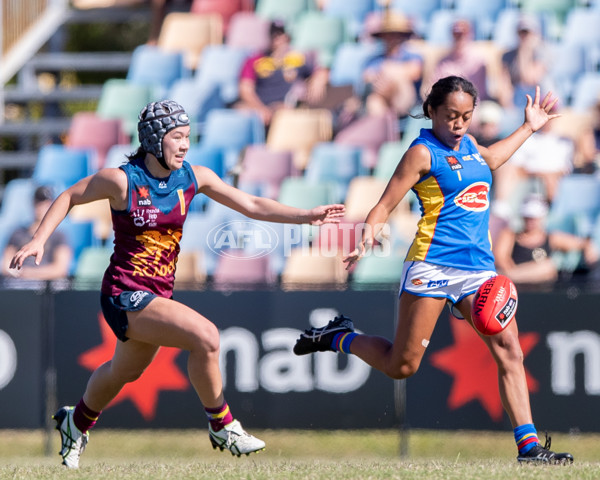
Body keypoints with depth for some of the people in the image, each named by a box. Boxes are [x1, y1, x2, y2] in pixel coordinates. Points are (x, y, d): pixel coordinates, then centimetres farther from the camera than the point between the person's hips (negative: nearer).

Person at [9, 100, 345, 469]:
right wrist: (38, 241, -9)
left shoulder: (193, 178, -1)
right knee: (205, 335, -25)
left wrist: (308, 216, -6)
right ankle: (222, 426, -9)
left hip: (158, 295, 7)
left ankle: (76, 424, 56)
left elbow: (252, 205, 1)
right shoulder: (122, 180, -15)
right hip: (125, 295, -7)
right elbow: (69, 197, 0)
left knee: (124, 372, 28)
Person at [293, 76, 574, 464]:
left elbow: (490, 160, 43)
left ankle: (529, 445, -14)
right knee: (401, 366, -3)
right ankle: (340, 337, 24)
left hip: (478, 267, 6)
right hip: (434, 265, -6)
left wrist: (529, 128, 46)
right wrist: (369, 235, -27)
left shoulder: (468, 144, 17)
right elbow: (385, 205, -8)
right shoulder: (423, 152, -4)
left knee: (509, 350, -10)